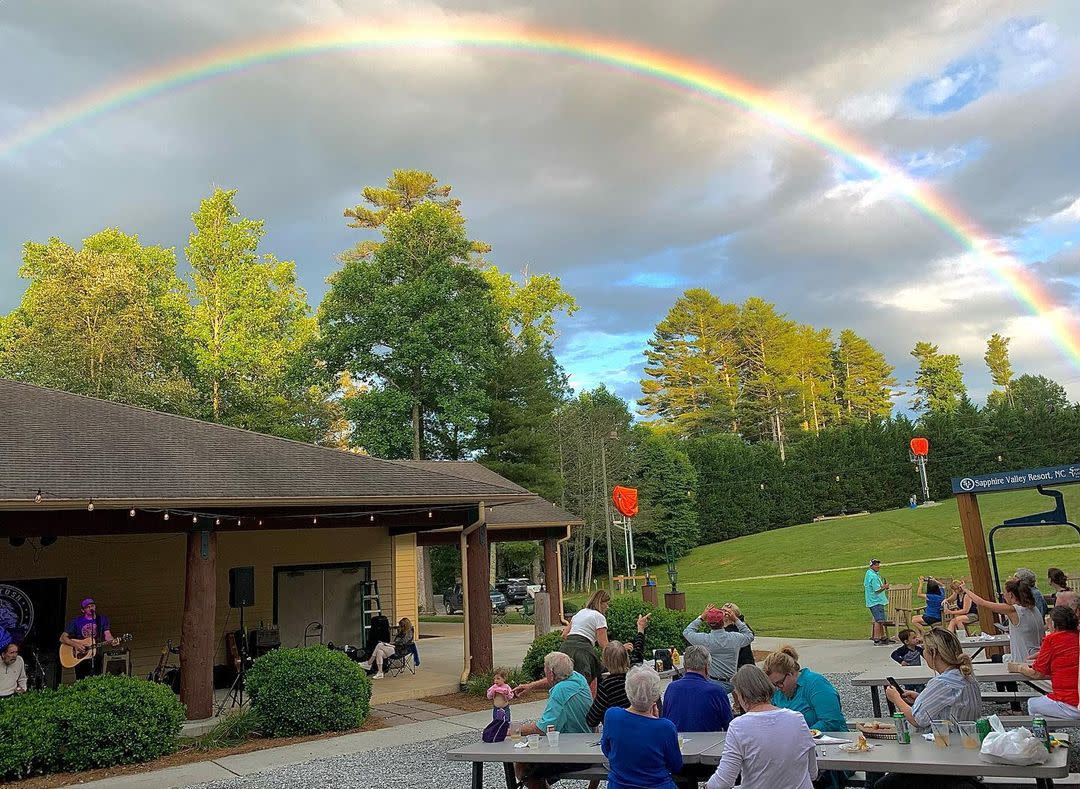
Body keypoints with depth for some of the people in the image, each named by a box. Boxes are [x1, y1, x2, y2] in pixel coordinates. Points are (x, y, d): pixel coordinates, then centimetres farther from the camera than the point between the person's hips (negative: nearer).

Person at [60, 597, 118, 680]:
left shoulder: (102, 619, 7)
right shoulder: (76, 621, 3)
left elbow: (107, 635, -1)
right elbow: (62, 638, 2)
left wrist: (112, 641, -24)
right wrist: (75, 645, -15)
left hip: (97, 657, 0)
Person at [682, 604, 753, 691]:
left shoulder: (704, 640, -11)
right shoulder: (735, 638, -5)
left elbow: (687, 632, 10)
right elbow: (750, 635, 20)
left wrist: (701, 618, 12)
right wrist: (736, 620, 20)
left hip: (712, 683, -3)